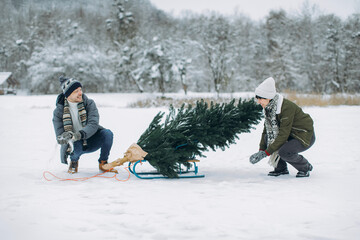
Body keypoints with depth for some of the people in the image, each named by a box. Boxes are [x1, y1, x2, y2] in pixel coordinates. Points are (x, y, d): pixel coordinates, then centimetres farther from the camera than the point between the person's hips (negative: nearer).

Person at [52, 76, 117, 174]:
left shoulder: (89, 103, -8)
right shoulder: (59, 111, -9)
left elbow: (93, 124, -23)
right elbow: (60, 136, -12)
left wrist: (79, 135, -42)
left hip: (91, 141, 1)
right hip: (75, 144, -1)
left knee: (107, 133, -28)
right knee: (74, 147, -37)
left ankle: (103, 163, -4)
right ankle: (74, 161, 4)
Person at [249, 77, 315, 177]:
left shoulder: (287, 107, -29)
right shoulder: (269, 108, -3)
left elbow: (283, 135, -30)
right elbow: (266, 130, 2)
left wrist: (265, 153, -30)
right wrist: (261, 150, -11)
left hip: (306, 136, -8)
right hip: (291, 135, 8)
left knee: (284, 152, -30)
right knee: (268, 138, -12)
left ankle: (305, 167, -2)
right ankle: (281, 168, 3)